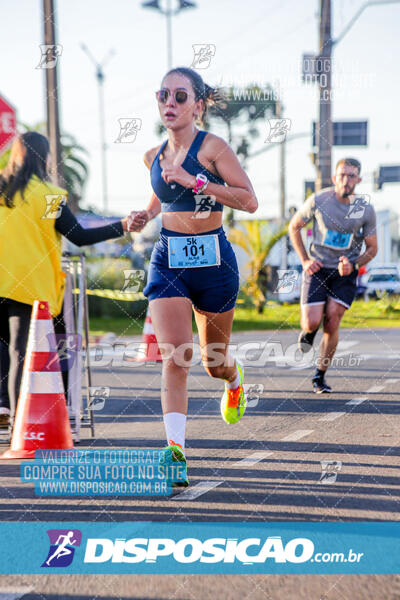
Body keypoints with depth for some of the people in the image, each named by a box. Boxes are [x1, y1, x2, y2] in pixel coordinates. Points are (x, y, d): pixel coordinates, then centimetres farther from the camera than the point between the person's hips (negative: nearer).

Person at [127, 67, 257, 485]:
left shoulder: (212, 148, -9)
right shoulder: (154, 157, 7)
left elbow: (249, 200, -16)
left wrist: (195, 181, -22)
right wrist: (145, 215, 6)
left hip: (213, 261, -3)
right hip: (167, 261, 3)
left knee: (214, 363, 14)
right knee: (174, 356, -17)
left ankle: (235, 379, 51)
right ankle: (176, 449, -22)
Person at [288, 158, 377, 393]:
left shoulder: (366, 210, -7)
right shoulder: (318, 201, -10)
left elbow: (372, 249, 5)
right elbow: (294, 226, 6)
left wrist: (353, 265, -14)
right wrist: (305, 260, -3)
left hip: (345, 272, 1)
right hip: (317, 268, -1)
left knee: (332, 323, -9)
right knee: (312, 323, -13)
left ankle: (320, 377, 7)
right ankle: (308, 331, 27)